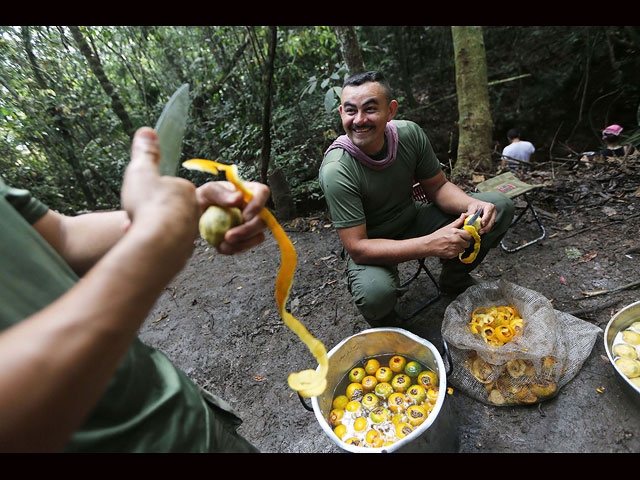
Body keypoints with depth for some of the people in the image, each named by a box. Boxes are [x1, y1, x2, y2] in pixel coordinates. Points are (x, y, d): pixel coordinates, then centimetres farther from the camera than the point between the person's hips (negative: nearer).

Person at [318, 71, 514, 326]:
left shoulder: (409, 133, -13)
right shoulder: (336, 170, -28)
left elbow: (438, 187, 0)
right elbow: (357, 248, -30)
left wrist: (472, 205, -22)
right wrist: (431, 245, -37)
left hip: (412, 221, 5)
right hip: (371, 244, -4)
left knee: (499, 207, -5)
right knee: (375, 292, -38)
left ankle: (454, 280, 17)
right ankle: (384, 324, 3)